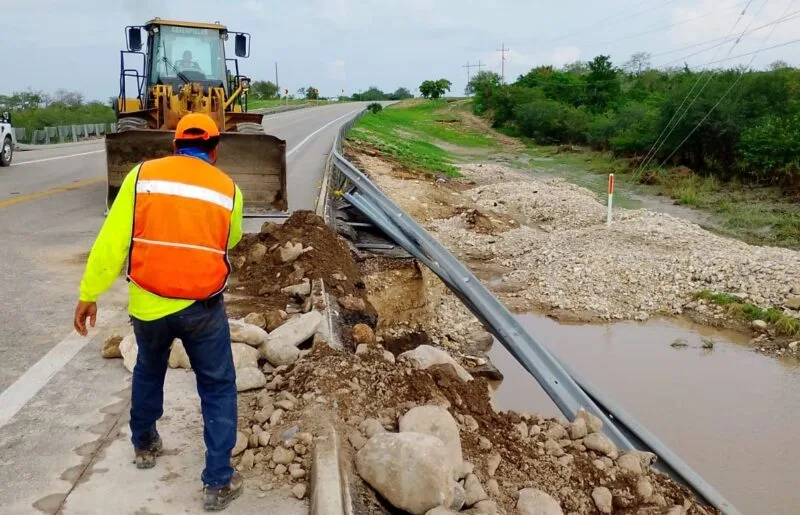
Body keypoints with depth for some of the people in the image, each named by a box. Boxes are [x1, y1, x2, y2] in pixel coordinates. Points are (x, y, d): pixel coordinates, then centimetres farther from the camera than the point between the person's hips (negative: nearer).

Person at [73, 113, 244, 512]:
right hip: (203, 307, -2)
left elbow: (111, 241, -6)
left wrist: (89, 293, 1)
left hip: (148, 303, 2)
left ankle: (144, 445, 47)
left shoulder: (142, 175, -3)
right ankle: (218, 482, 10)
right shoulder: (228, 189, -1)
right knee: (218, 389, 11)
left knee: (148, 372, 28)